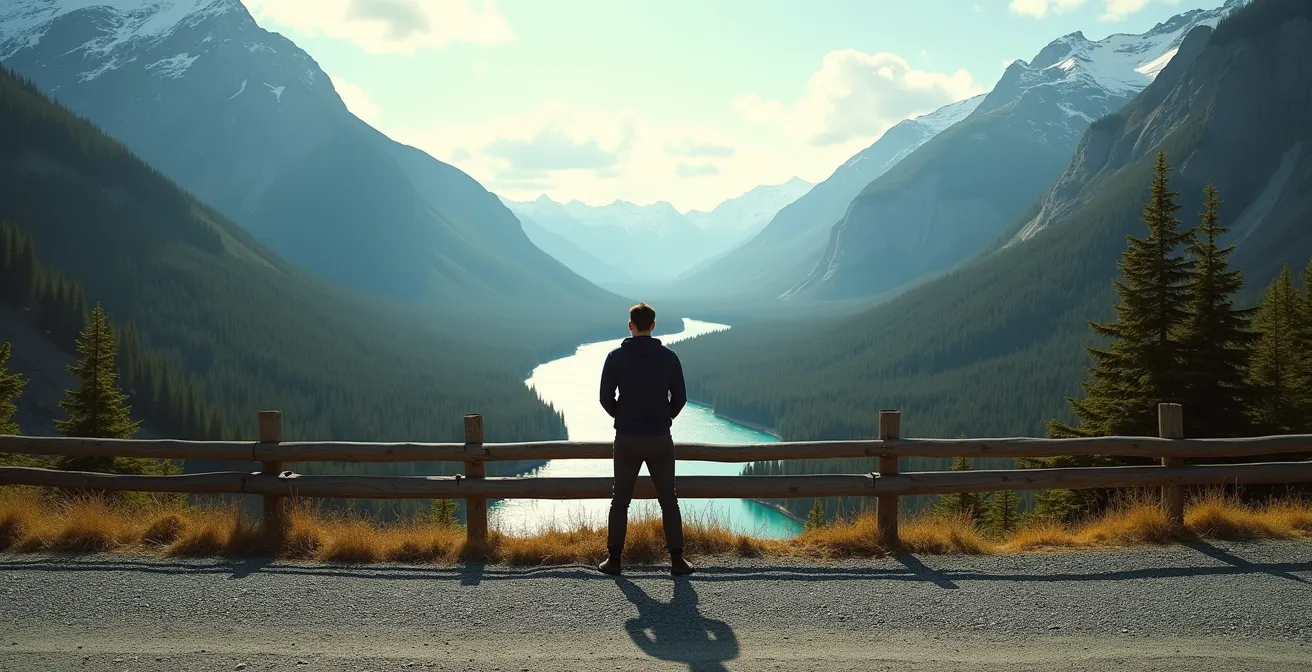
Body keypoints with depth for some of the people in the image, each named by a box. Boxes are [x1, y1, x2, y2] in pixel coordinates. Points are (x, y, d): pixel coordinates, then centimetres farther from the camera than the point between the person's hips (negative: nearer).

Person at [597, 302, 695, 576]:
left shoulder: (616, 357, -4)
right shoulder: (668, 357, -2)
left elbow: (606, 398, -4)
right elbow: (680, 398, -1)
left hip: (627, 440, 0)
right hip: (660, 439, 0)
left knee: (620, 501, 11)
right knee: (668, 500, 8)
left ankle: (614, 559, 11)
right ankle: (677, 559, 5)